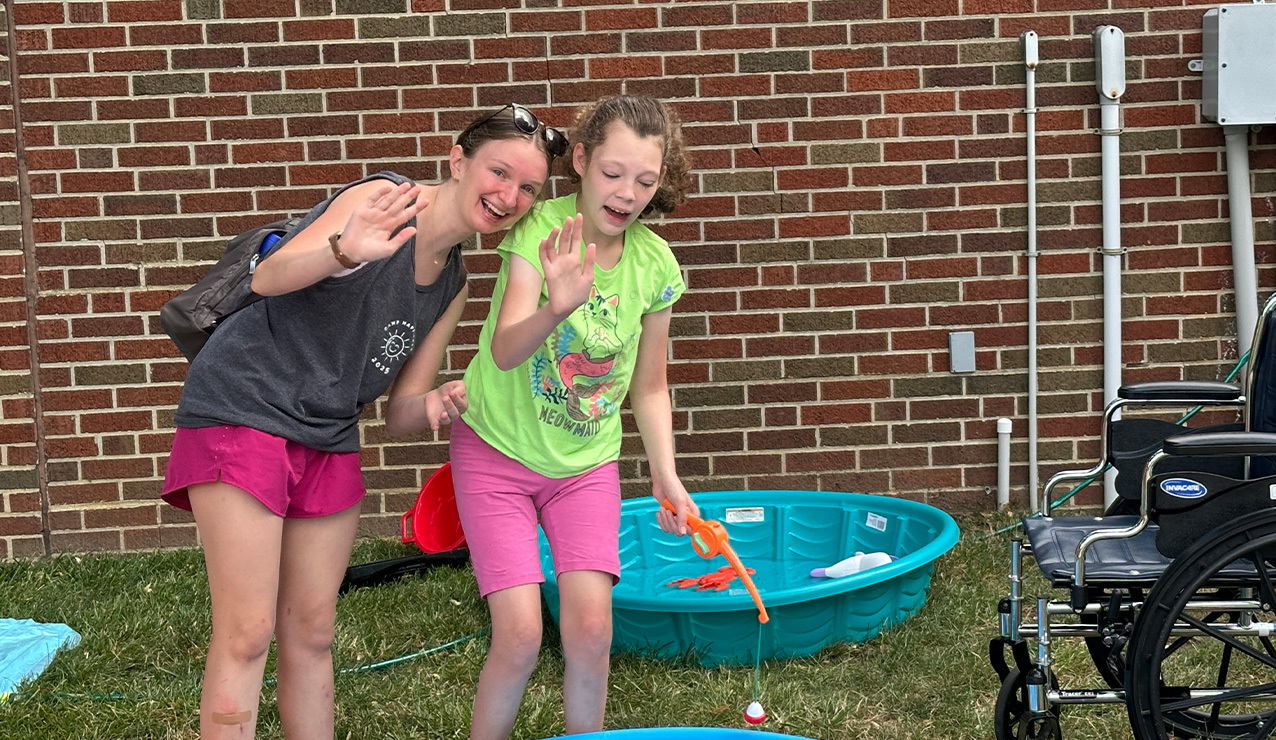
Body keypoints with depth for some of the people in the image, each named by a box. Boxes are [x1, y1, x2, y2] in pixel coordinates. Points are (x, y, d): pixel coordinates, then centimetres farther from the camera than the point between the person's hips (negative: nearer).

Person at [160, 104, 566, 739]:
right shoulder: (384, 201, -12)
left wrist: (435, 406, -11)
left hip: (329, 438, 8)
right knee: (247, 635, -8)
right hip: (243, 408, -7)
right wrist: (344, 252, -46)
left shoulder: (453, 286, 10)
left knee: (312, 632, 11)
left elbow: (397, 413, 12)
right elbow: (269, 277, -26)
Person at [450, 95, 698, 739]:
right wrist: (556, 308, -52)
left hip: (587, 462, 3)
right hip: (498, 450, -3)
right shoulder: (540, 230, -19)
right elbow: (505, 352, -33)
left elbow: (649, 387, 5)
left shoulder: (655, 264, -8)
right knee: (520, 635, -11)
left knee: (590, 626, -10)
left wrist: (666, 476, -4)